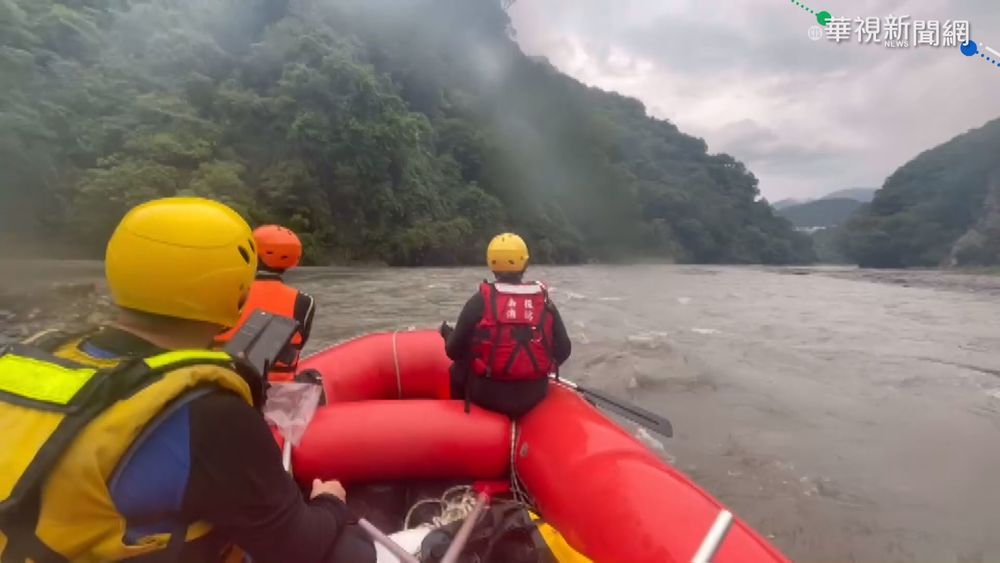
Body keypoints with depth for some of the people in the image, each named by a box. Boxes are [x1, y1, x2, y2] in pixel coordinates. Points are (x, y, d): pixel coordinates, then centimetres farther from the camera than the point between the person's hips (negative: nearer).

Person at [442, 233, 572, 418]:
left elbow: (455, 352, -7)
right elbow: (563, 351, 1)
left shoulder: (480, 300, -10)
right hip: (534, 396, 3)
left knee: (457, 371, 26)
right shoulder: (545, 301, -2)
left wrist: (448, 333, 15)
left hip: (488, 395, -2)